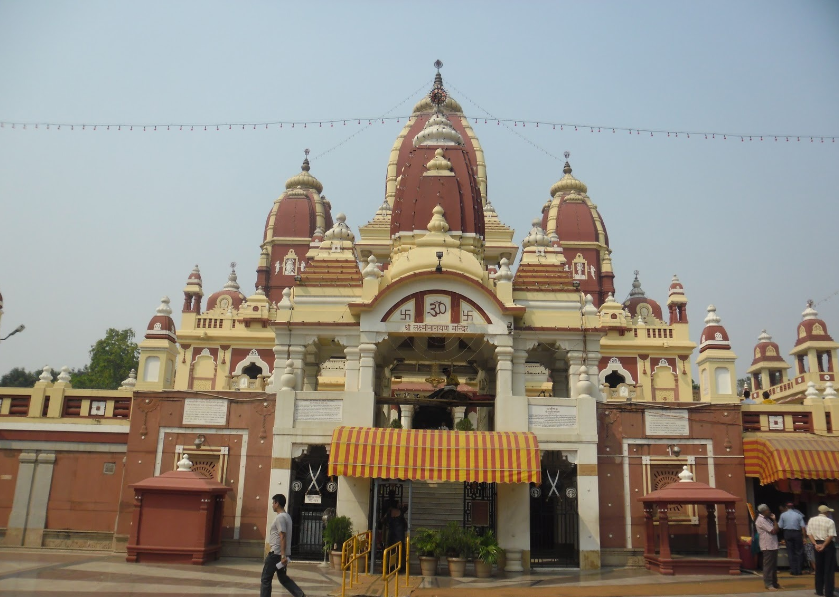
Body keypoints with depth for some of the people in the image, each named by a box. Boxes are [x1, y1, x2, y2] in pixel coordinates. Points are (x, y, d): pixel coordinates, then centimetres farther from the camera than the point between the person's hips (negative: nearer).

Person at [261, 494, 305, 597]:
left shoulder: (280, 517, -16)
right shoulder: (286, 516, 15)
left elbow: (282, 537, -22)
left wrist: (283, 555, -25)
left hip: (276, 553, -10)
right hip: (281, 553, 10)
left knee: (266, 579, 1)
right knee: (283, 578, 15)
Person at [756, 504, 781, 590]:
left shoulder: (767, 519, 16)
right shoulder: (761, 520, -14)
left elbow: (776, 530, 15)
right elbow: (773, 531, -17)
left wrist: (773, 520, 4)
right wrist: (774, 520, -5)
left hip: (773, 546, 9)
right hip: (768, 547, -9)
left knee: (774, 566, 14)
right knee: (768, 566, -5)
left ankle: (774, 583, 22)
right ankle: (768, 584, -1)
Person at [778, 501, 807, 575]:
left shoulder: (783, 515, 1)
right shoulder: (798, 515, 1)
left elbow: (780, 526, 1)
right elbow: (803, 527, -5)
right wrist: (804, 537, -1)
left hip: (787, 533, 0)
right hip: (797, 533, 0)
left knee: (790, 552, 7)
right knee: (799, 552, 9)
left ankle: (793, 570, 7)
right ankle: (799, 570, 8)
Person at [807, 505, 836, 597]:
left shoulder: (812, 520, 4)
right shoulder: (830, 521, -10)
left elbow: (810, 534, 0)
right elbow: (831, 536, -17)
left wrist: (815, 544, -5)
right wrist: (823, 545, -15)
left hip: (817, 544, 4)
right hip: (828, 545, -4)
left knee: (819, 568, 13)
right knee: (829, 569, 2)